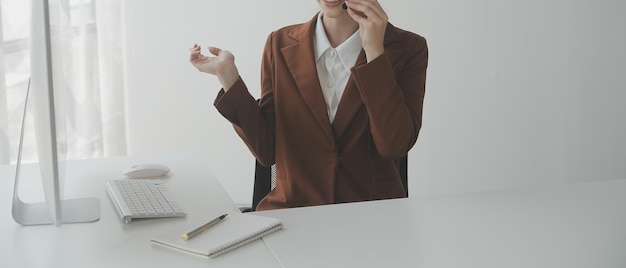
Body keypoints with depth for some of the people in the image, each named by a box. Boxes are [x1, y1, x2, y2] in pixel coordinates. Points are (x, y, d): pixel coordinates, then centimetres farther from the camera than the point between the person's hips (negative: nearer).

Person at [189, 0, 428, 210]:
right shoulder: (281, 45, 4)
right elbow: (267, 149, 1)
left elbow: (395, 145, -13)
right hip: (293, 208, 2)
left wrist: (374, 51, -15)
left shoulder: (407, 48, -1)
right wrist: (227, 74, -7)